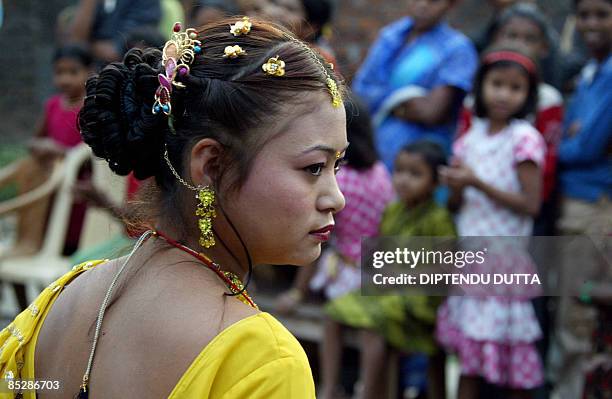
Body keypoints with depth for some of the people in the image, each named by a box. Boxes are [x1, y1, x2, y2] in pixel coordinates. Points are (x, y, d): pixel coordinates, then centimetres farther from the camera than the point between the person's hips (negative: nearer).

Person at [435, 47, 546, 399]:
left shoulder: (525, 139, -9)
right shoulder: (471, 137, 8)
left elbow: (531, 204, -14)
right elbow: (456, 205, 12)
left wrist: (478, 183, -19)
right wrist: (456, 188, -11)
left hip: (505, 257, -5)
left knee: (513, 356, 1)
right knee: (468, 354, 10)